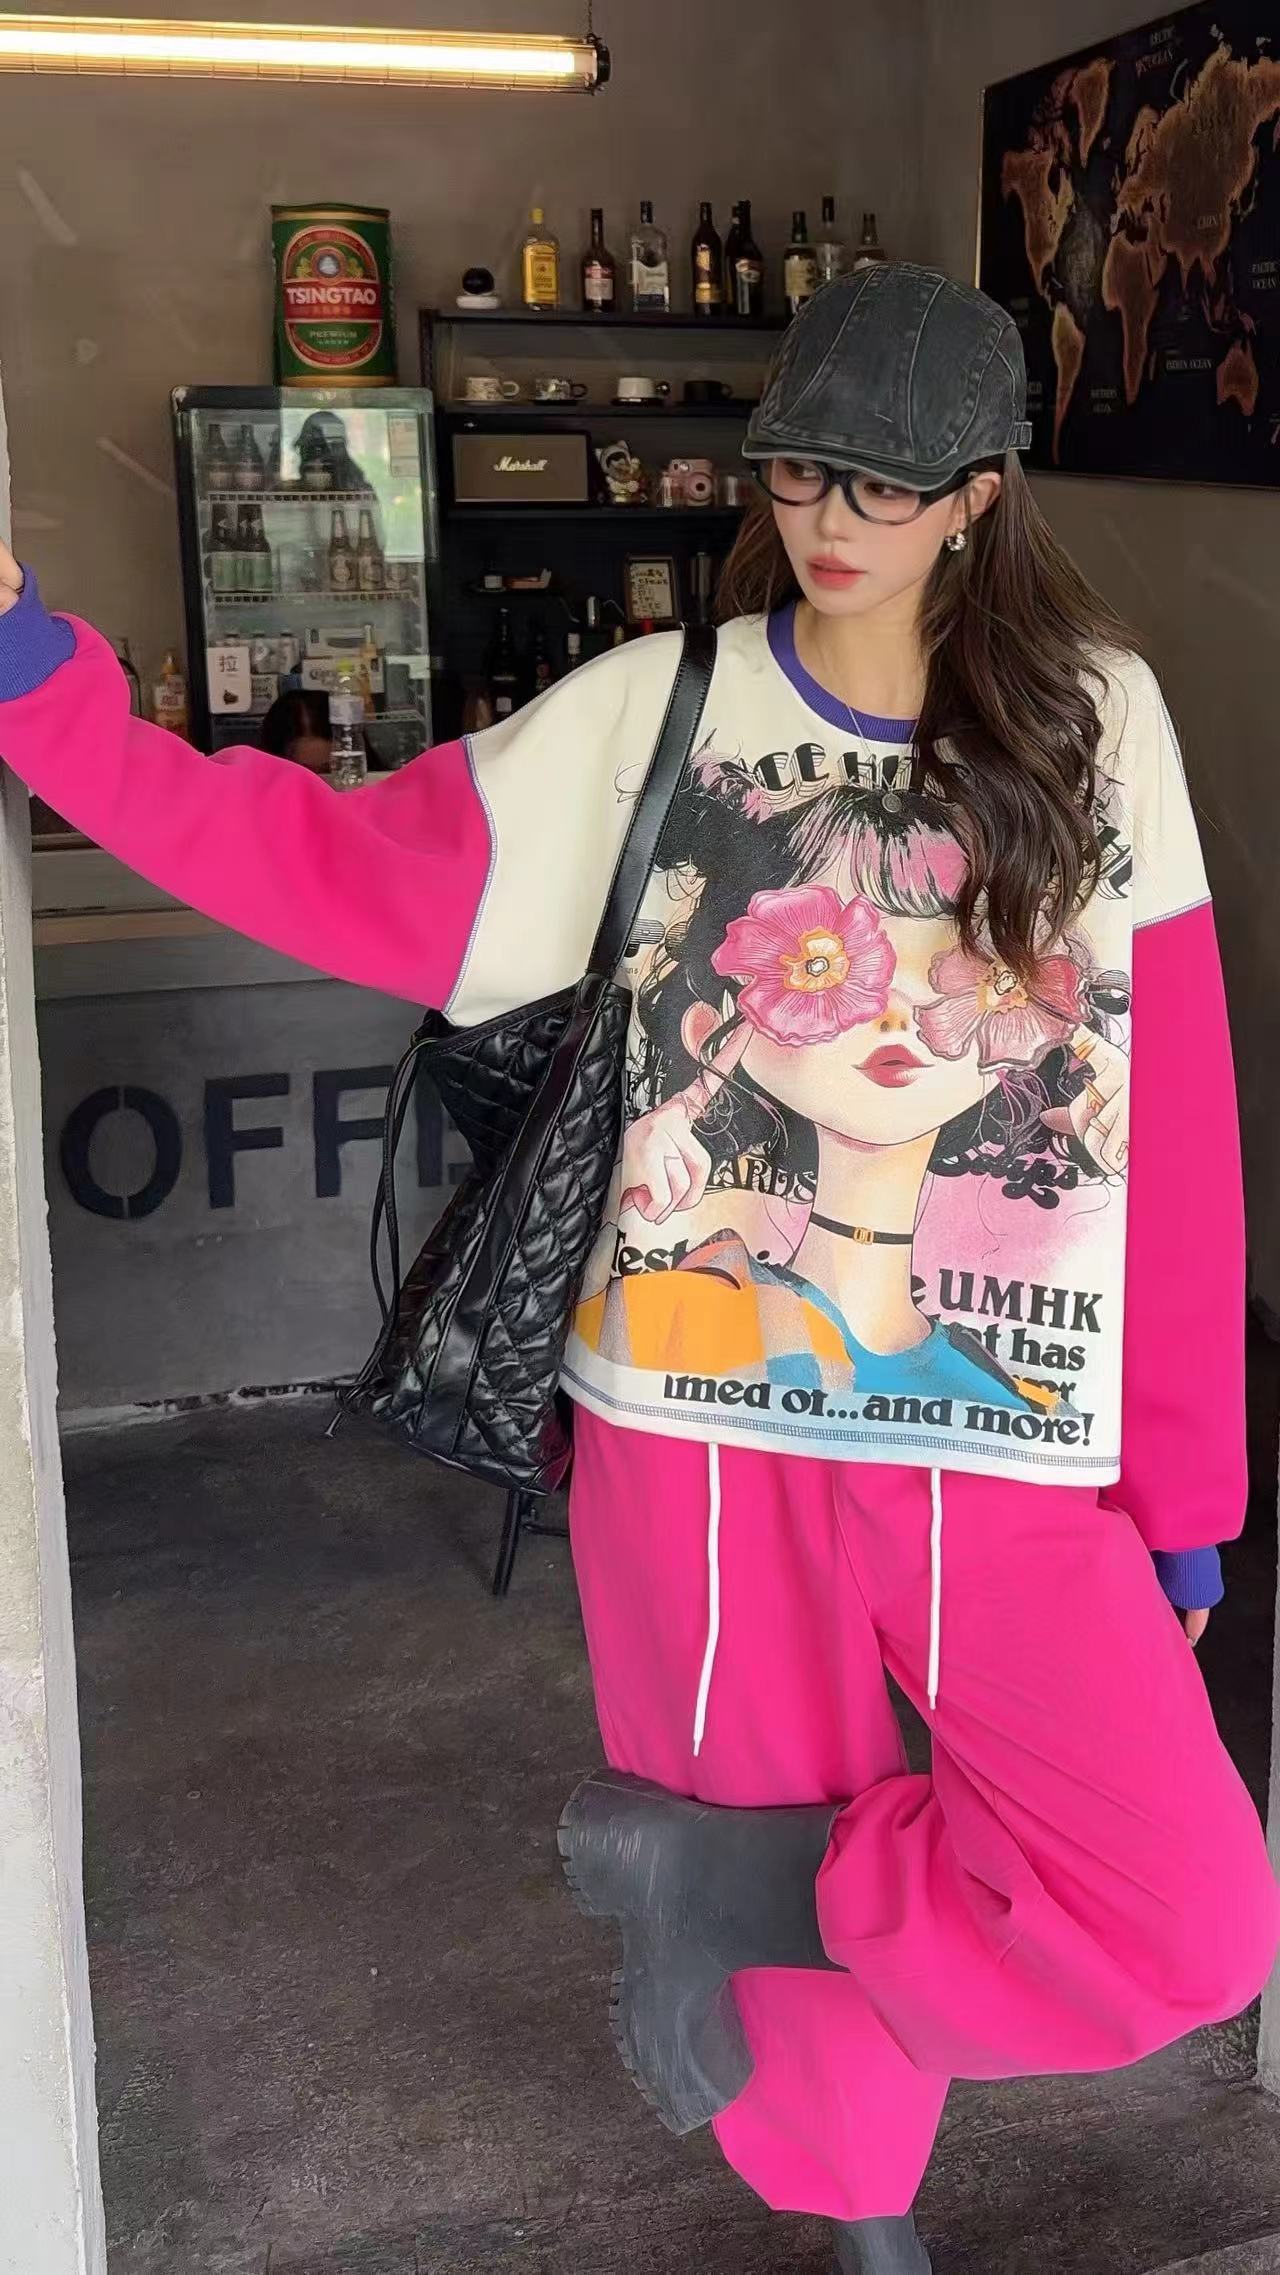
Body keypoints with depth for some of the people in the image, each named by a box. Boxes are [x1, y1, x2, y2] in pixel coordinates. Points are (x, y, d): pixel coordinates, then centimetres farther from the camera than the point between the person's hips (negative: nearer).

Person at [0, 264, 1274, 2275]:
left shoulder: (1098, 724, 1)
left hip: (1013, 1453, 1)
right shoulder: (649, 713, 0)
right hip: (704, 1430, 0)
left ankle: (705, 1864, 5)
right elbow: (331, 862, -2)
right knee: (803, 1937, 14)